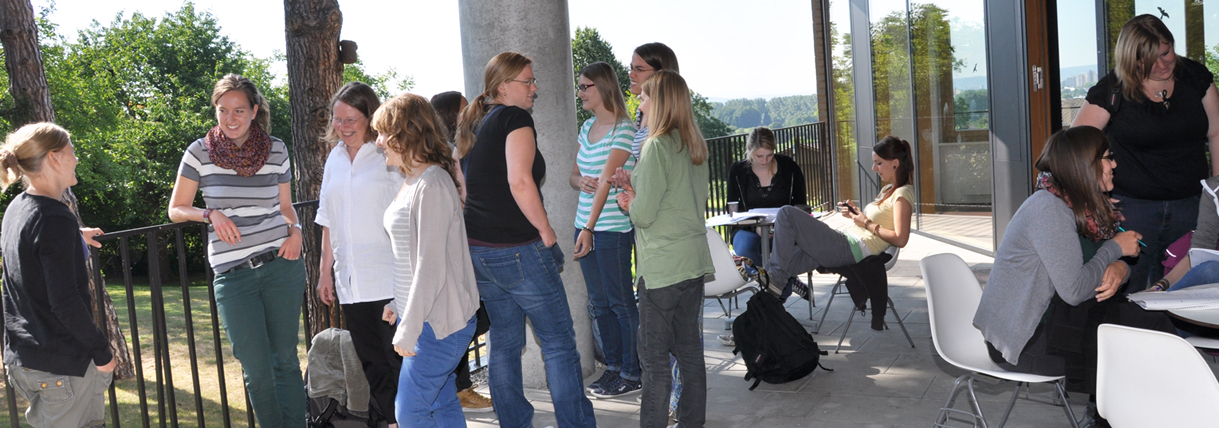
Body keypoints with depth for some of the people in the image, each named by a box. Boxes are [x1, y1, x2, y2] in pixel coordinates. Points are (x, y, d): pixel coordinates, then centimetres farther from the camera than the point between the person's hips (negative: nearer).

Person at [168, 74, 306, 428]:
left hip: (282, 265, 1)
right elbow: (176, 210, 8)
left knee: (286, 359, 7)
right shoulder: (200, 152, 0)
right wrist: (210, 214, -10)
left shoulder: (276, 150, 5)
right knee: (257, 370, 2)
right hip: (233, 275, -1)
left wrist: (295, 230, -4)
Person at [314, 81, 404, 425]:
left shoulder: (389, 155, -4)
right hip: (351, 279, 6)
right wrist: (325, 271, 18)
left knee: (400, 357, -5)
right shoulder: (335, 158, 15)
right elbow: (328, 222, 20)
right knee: (371, 361, 11)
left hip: (390, 278, -6)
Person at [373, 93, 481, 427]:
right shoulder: (413, 181, 12)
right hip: (427, 317, 10)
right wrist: (400, 305, 18)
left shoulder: (431, 185, -19)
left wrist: (408, 331, -19)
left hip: (437, 321, -10)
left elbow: (430, 265, -22)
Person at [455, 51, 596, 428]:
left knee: (504, 341, 14)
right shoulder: (516, 118, -10)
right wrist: (547, 234, -13)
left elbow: (466, 188, 20)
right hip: (517, 250, -8)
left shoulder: (475, 126, 15)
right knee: (559, 342, 0)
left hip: (478, 251, 8)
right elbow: (520, 182, -21)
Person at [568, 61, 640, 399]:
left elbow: (606, 180, -17)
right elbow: (574, 174, 19)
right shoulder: (587, 127, 13)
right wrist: (581, 181, -6)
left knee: (621, 302, 0)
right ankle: (613, 366, 25)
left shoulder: (623, 130, -11)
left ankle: (632, 374, 11)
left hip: (613, 228, -8)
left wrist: (589, 228, -21)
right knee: (599, 302, 13)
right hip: (586, 224, 8)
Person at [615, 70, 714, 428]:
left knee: (654, 355, 0)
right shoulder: (695, 145, 10)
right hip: (694, 260, 8)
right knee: (689, 349, 14)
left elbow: (643, 214, -17)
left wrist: (631, 202, 5)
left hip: (663, 266, -8)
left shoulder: (657, 146, -15)